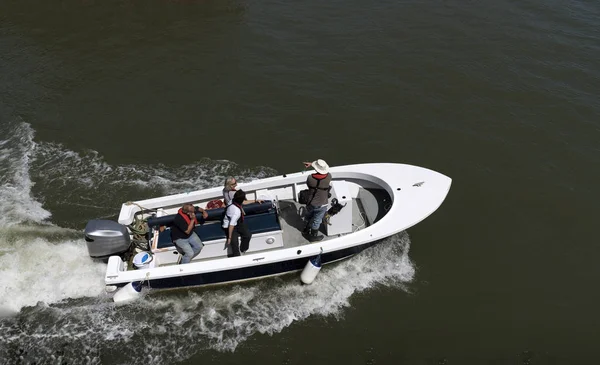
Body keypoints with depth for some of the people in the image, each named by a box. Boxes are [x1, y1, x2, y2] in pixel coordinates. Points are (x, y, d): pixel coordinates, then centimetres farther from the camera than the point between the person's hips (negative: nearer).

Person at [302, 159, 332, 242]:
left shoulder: (310, 178, -25)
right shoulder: (328, 177, -25)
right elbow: (323, 169, -3)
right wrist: (311, 164, 2)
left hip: (310, 203, 2)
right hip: (321, 205, -2)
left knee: (309, 216, 31)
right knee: (316, 221, 21)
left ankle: (307, 229, 58)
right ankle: (313, 236, 43)